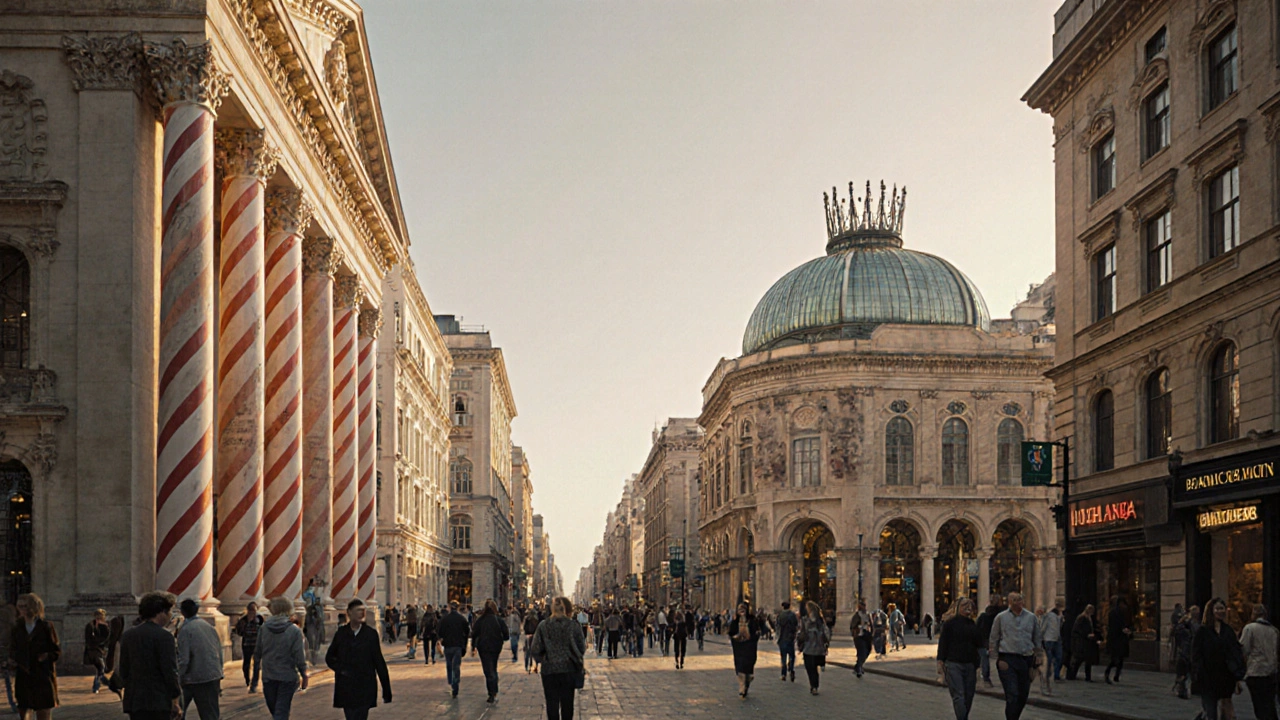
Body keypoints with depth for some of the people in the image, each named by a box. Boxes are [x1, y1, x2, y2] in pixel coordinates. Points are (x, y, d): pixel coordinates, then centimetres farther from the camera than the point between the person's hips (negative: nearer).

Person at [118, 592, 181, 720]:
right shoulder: (164, 636, -11)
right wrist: (176, 701, -6)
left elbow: (123, 671, 13)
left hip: (135, 701, 6)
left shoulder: (127, 635, 10)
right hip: (159, 702, -6)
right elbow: (170, 671, -12)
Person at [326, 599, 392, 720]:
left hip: (365, 688, -2)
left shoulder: (370, 634, -1)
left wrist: (386, 690, -1)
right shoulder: (341, 633, 4)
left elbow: (379, 662, 0)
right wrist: (341, 669, -5)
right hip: (346, 689, 2)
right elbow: (329, 657, 14)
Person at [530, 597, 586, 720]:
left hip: (549, 670, 0)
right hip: (569, 670, 0)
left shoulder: (543, 625, -5)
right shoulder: (574, 626, -7)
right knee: (567, 703, 11)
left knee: (552, 704, 6)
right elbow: (581, 649, -5)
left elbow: (535, 649, -6)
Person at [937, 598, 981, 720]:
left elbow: (980, 643, 3)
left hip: (970, 665, 5)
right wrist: (940, 661, -9)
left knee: (969, 696, 5)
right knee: (958, 696, -12)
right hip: (953, 664, -5)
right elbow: (943, 642, -2)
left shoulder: (973, 625, 13)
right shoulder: (950, 623, 0)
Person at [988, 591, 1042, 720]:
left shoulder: (1031, 617, 9)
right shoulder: (1001, 618, 3)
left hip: (1026, 660, 3)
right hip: (1007, 661, -3)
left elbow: (1037, 639, 15)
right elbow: (993, 639, 8)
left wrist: (1036, 659, 9)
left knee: (1023, 696, 9)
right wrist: (996, 658, 0)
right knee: (1012, 696, -11)